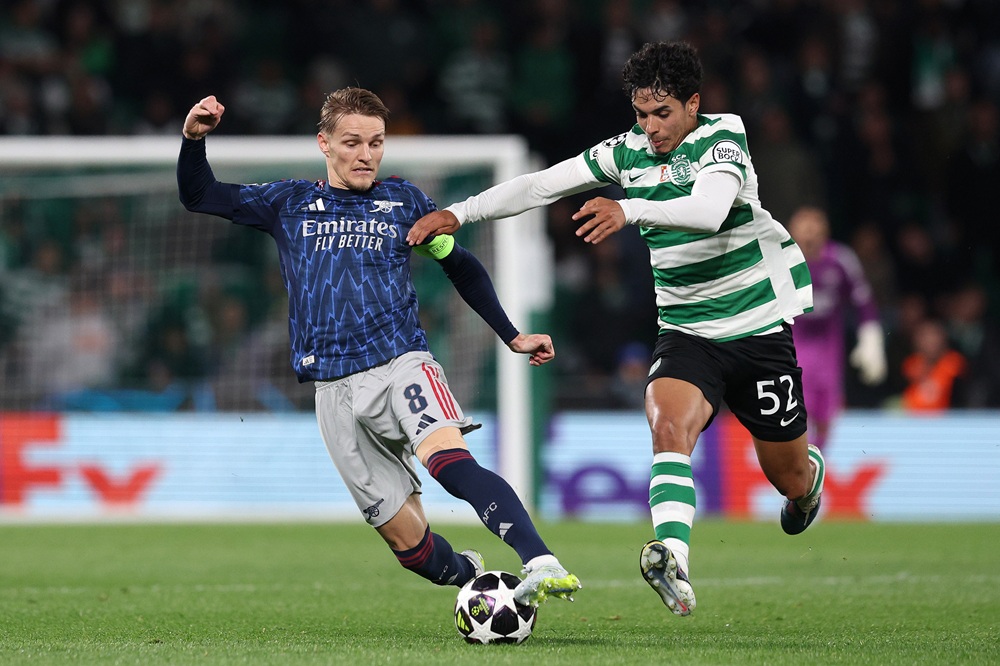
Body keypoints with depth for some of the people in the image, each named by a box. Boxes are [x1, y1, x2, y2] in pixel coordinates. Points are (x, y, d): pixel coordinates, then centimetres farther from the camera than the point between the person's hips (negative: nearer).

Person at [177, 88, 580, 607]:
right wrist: (194, 137, -3)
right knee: (409, 543, -3)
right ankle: (475, 579, 25)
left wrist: (513, 337, 20)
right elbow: (198, 196, 16)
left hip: (401, 364, -2)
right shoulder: (289, 204, 15)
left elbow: (462, 267, 24)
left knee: (448, 460, -33)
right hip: (336, 389, 2)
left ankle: (542, 564, -45)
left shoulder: (404, 202, 13)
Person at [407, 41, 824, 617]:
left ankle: (813, 473, 50)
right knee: (669, 424, -29)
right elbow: (543, 185, 1)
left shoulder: (722, 141, -14)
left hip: (758, 330, -3)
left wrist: (630, 211, -50)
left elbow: (709, 210, -35)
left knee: (788, 477, 9)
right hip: (686, 332, 3)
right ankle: (676, 570, -47)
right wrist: (459, 213, -8)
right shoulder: (629, 151, 1)